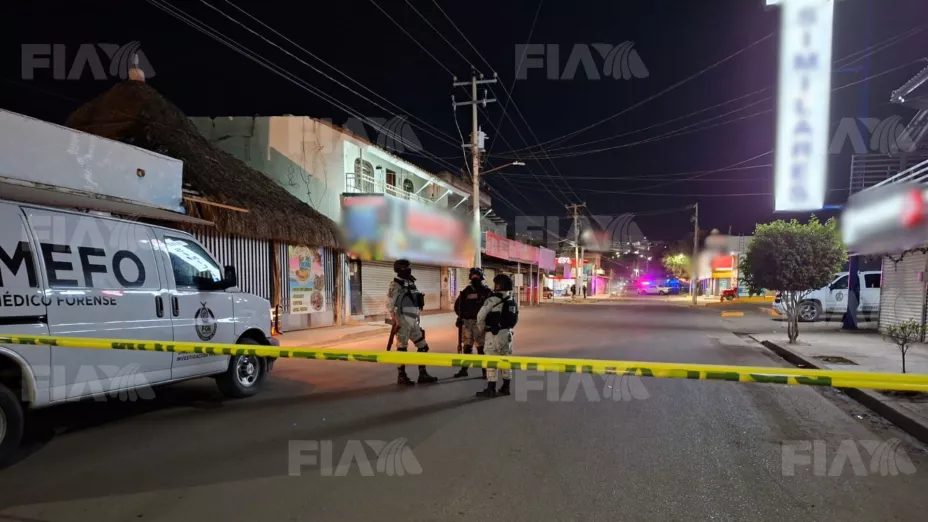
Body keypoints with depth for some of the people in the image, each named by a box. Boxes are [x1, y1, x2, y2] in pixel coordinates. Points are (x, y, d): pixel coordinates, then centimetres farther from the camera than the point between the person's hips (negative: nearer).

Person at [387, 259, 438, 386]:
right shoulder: (396, 284, -9)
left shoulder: (411, 283, 16)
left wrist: (417, 320, 21)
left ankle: (422, 374, 16)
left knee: (423, 346, 9)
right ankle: (402, 376, 10)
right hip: (403, 321, -8)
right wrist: (396, 321, -21)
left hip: (413, 321, 8)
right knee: (402, 349, 0)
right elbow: (390, 304, -15)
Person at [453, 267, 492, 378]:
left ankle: (485, 370, 4)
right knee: (466, 346, 9)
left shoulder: (486, 291, -3)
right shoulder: (466, 291, 7)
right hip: (466, 322, 4)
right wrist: (461, 316, 6)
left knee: (481, 347, -3)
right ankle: (464, 369, 17)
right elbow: (458, 305, 16)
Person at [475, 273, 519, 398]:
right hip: (507, 332, 8)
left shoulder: (494, 299, -14)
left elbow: (481, 315, -15)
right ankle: (505, 387, 19)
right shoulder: (512, 301, 10)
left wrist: (482, 327, 2)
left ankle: (491, 389, -1)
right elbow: (515, 318, 16)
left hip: (494, 333, -8)